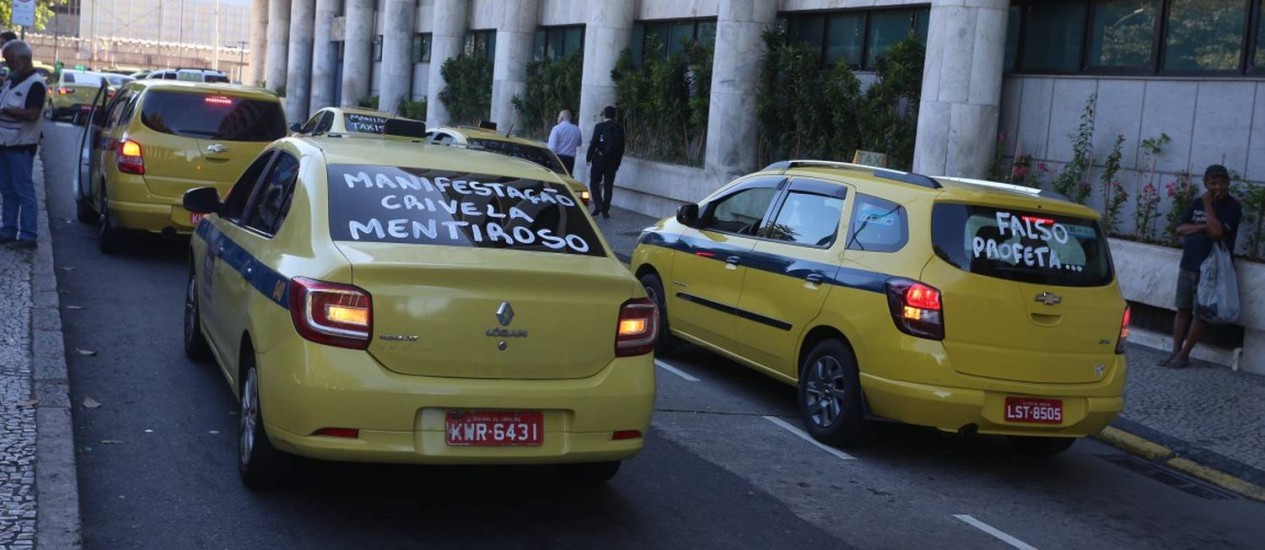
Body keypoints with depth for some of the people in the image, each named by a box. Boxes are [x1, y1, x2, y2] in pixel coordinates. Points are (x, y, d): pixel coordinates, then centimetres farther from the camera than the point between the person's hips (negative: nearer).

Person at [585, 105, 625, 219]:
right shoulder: (619, 128, 4)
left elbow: (594, 144, -11)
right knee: (608, 186, 7)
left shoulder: (600, 127, -9)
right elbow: (621, 146, 8)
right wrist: (618, 161, 16)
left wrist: (588, 158, -2)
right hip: (613, 161, 4)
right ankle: (605, 210, 6)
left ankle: (598, 205, -7)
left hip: (599, 159, -4)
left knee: (594, 183, 9)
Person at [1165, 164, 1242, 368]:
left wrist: (1208, 206, -15)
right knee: (1183, 309, 8)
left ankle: (1184, 355, 4)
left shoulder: (1232, 206, -8)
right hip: (1188, 265, 6)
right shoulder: (1198, 203, 11)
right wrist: (1202, 227, -11)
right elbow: (1180, 229, 5)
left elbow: (1216, 232, -22)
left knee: (1200, 313, -1)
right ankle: (1175, 351, 13)